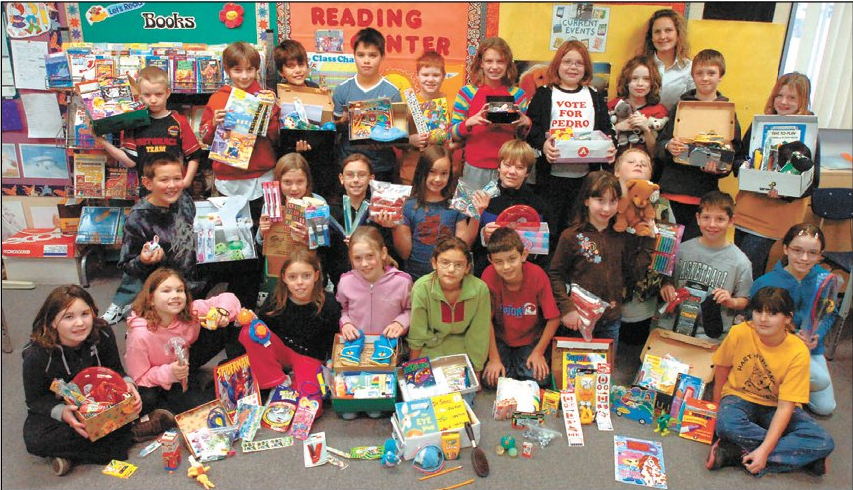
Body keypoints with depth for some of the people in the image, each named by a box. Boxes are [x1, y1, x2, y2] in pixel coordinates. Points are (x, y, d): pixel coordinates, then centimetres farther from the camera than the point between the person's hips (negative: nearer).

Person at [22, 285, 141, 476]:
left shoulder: (102, 333, -19)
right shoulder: (36, 356, -26)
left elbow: (115, 370, -5)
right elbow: (35, 399, -15)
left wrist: (127, 384, -28)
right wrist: (61, 412, -35)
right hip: (53, 408, -2)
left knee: (137, 401, -24)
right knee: (35, 440, -33)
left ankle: (71, 454, -21)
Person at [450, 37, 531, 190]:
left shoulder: (518, 95, 5)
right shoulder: (467, 93, -1)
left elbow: (524, 136, 13)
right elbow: (453, 133, -1)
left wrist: (526, 123, -8)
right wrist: (470, 122, -19)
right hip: (475, 168, -1)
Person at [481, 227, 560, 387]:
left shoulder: (537, 275, -23)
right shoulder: (489, 276, -23)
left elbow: (553, 319, -14)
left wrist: (538, 352, -13)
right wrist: (494, 358, -14)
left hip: (532, 339, 0)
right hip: (500, 339, 0)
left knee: (537, 379, -18)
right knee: (491, 379, -17)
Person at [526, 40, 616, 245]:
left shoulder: (595, 96, 15)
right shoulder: (544, 94, 6)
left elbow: (607, 128, 12)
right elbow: (530, 128, -2)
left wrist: (611, 147, -10)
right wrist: (542, 144, -22)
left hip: (586, 176, 3)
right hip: (552, 176, -2)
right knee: (550, 230, 2)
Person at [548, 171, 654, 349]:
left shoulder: (622, 237, 3)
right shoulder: (572, 236, -10)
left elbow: (633, 273, 1)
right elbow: (555, 274, -8)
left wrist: (648, 240, -1)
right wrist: (567, 308, -16)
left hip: (611, 321, 4)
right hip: (580, 319, -4)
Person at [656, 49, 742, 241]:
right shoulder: (680, 106, 9)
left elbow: (735, 150, 2)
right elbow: (660, 144, 6)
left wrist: (720, 165, -18)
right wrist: (668, 147, -16)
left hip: (706, 190, -1)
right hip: (675, 187, 1)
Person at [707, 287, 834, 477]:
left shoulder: (798, 352, -20)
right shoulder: (740, 333, -20)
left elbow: (785, 406, -21)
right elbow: (722, 368, -1)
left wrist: (764, 450, -29)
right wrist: (717, 407, 5)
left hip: (774, 406, 1)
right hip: (740, 397, -1)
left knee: (824, 442, -24)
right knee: (726, 423, -36)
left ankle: (735, 453, -24)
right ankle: (804, 456, -17)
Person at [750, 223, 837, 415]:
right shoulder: (765, 283, -18)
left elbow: (829, 314, 4)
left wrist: (817, 335, -16)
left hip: (812, 348, 5)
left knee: (826, 407, 5)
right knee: (821, 379, -27)